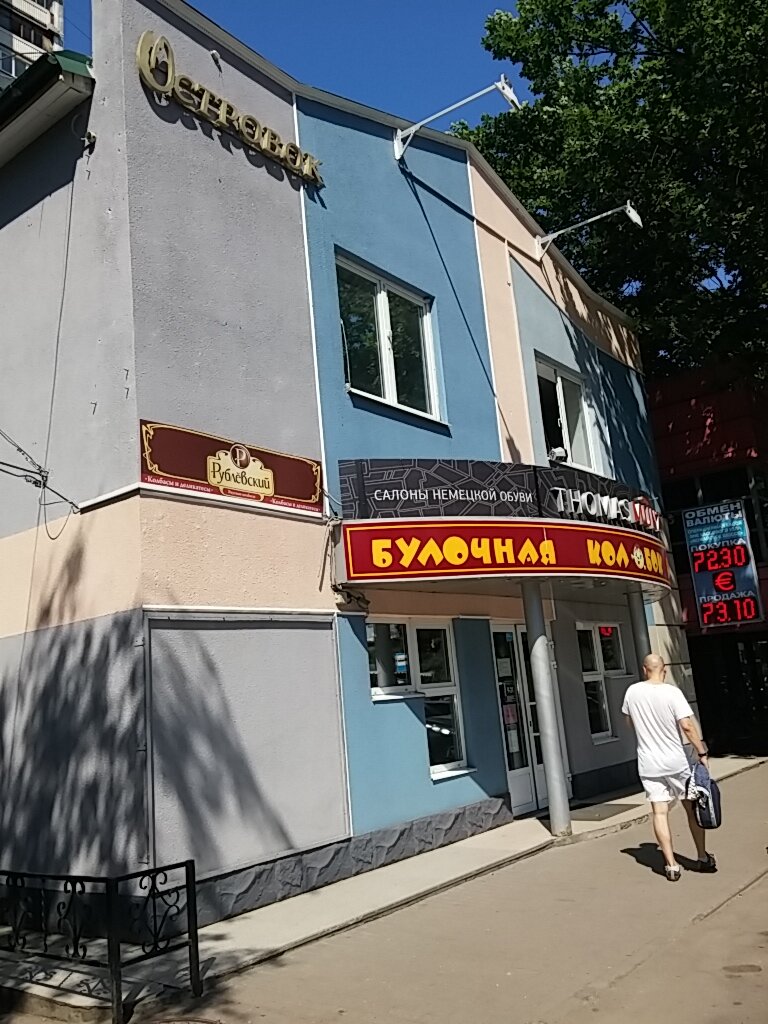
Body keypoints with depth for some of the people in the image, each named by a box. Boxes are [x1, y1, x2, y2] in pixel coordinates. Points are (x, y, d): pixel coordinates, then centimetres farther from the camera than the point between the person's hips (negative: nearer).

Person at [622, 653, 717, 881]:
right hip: (675, 762, -2)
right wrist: (702, 753, -9)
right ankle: (703, 858, 23)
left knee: (660, 813, 3)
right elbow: (687, 726, -18)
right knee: (692, 808, 14)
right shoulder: (672, 692, -14)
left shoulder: (632, 692, -2)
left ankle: (671, 865, 3)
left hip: (648, 764, 2)